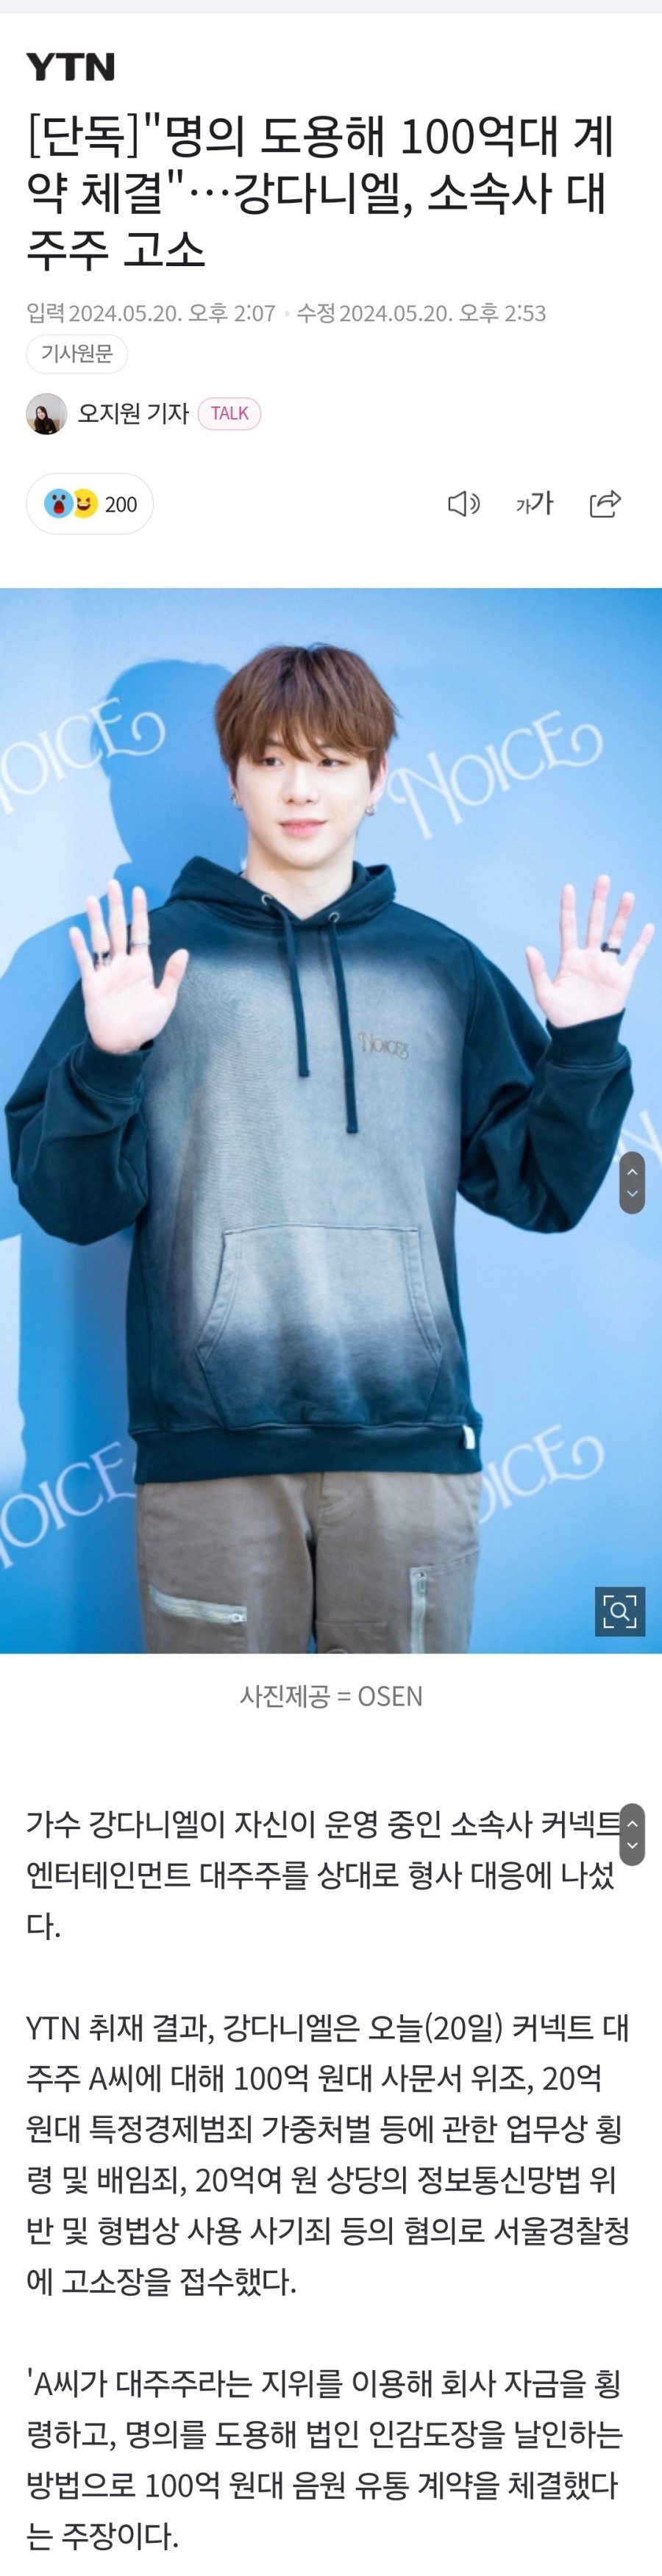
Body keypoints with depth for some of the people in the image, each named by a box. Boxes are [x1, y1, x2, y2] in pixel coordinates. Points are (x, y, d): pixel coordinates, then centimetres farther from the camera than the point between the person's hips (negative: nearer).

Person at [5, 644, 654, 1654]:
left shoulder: (443, 969, 13)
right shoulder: (152, 954, 7)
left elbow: (543, 1190, 12)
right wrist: (106, 1062, -14)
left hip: (410, 1441, 2)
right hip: (208, 1446, -1)